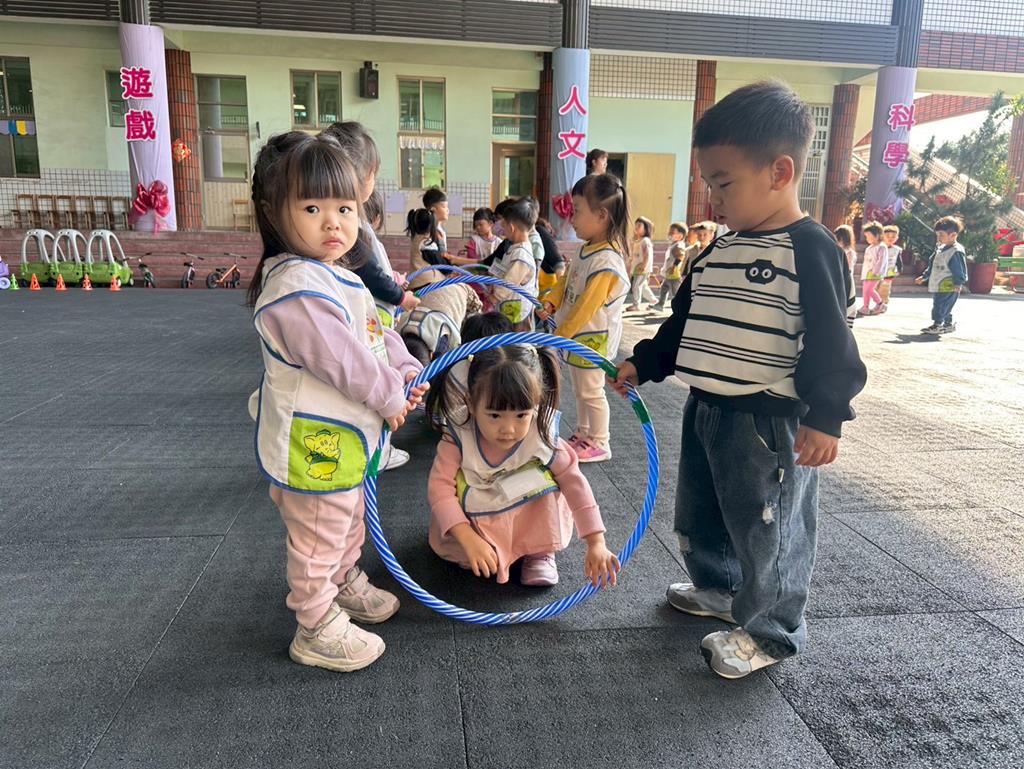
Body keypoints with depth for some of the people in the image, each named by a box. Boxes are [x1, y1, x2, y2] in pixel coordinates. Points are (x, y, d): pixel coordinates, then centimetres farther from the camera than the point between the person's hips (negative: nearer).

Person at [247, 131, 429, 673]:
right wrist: (390, 395, -17)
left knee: (349, 519, 29)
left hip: (345, 435, 11)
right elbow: (341, 358, -30)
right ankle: (317, 629, 26)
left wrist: (404, 369, 0)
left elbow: (375, 331, 15)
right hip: (312, 443, -10)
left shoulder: (336, 275, 8)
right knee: (317, 538, 8)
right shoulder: (295, 287, -27)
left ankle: (344, 584, 52)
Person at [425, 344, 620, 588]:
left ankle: (541, 552, -6)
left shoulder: (542, 438, -28)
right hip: (478, 519, -1)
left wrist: (596, 543, -26)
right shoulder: (459, 437, -30)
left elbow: (575, 482, -23)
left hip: (530, 517, 1)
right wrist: (469, 539, -42)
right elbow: (439, 486, -32)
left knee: (544, 475, -25)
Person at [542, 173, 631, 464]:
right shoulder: (587, 251, 3)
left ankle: (599, 443, 19)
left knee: (590, 391, 4)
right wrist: (551, 302, -4)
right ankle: (582, 434, 36)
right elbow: (566, 279, 14)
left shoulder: (606, 262, -26)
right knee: (580, 390, 21)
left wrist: (560, 335, -16)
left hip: (592, 338, -9)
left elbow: (586, 306, -24)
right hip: (577, 336, 9)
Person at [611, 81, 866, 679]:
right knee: (698, 515, 22)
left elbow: (830, 341, -16)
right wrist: (644, 364, 14)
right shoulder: (720, 251, 10)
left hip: (770, 422, -8)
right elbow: (685, 320, 17)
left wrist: (826, 416, -19)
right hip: (707, 411, 9)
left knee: (768, 530, 6)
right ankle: (719, 588, 47)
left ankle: (770, 633, 27)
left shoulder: (811, 249, -14)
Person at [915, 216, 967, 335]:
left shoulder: (957, 251, -15)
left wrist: (959, 283, -28)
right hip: (937, 286, 10)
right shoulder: (940, 249, 14)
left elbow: (960, 269, -19)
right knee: (944, 308, 18)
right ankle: (948, 324, 29)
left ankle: (937, 325, -5)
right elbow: (932, 266, 24)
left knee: (940, 306, -10)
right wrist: (924, 277, 27)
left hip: (948, 287, -10)